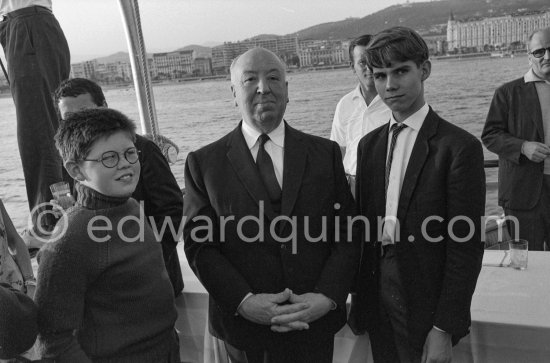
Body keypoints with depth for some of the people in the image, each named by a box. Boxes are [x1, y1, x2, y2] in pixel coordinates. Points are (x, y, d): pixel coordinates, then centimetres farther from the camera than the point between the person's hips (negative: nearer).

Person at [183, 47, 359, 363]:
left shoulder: (326, 153, 1)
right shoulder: (204, 163, -3)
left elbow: (347, 232, -1)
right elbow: (198, 244, -5)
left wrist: (327, 296, -15)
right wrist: (244, 301, -16)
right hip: (244, 326, -1)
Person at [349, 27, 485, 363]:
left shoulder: (459, 146, -13)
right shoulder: (370, 144, 5)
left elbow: (466, 247, -13)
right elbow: (364, 225, 8)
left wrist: (444, 330, -13)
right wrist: (361, 301, 5)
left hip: (426, 309, -5)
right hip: (377, 295, 5)